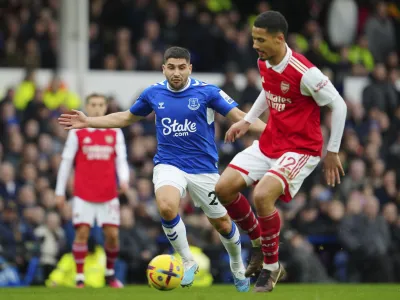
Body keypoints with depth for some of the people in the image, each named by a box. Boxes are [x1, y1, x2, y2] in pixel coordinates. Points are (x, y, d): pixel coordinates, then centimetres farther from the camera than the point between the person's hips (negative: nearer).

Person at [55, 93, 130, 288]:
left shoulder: (115, 133, 9)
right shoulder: (77, 133, 3)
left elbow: (121, 160, 5)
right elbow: (66, 162, 5)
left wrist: (124, 180, -15)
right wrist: (60, 191, 3)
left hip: (108, 194, 2)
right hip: (83, 193, -2)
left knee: (112, 234, -1)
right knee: (82, 233, -8)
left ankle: (110, 273, 19)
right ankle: (79, 277, -3)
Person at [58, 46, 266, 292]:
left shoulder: (207, 92, -8)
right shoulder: (153, 93, 1)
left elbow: (239, 117, -9)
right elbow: (127, 117, 18)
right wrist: (88, 121, 13)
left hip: (203, 167, -1)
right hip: (169, 165, 1)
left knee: (222, 223, 7)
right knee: (166, 207, -29)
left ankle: (238, 266, 39)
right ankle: (188, 262, -8)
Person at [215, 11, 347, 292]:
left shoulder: (305, 73, -24)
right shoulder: (264, 63, 0)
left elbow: (339, 105, -15)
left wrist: (333, 152, -9)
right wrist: (247, 120, 15)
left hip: (301, 149, -8)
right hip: (269, 143, 8)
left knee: (262, 195, -28)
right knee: (224, 188, -5)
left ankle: (271, 267, -7)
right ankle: (260, 241, 18)